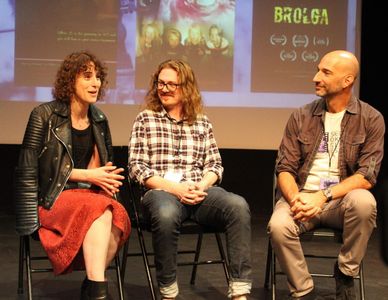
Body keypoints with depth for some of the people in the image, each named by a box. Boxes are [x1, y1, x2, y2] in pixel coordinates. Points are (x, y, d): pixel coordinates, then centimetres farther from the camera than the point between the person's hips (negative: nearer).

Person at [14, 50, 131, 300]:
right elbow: (29, 168, -9)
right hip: (52, 200, -4)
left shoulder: (99, 120, 12)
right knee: (99, 210, -35)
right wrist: (86, 175, -13)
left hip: (90, 194, 5)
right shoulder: (45, 115, -4)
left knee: (118, 214, -30)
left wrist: (107, 178, -1)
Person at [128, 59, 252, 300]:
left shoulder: (203, 123, 19)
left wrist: (201, 186, -10)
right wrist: (175, 188, -11)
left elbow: (215, 165, 14)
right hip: (161, 191, -2)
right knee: (166, 214, -40)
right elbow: (137, 167, 2)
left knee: (238, 205, -29)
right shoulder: (145, 120, 11)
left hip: (198, 192, 3)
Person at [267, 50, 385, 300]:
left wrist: (323, 196, -23)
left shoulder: (371, 119, -1)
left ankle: (345, 273, -9)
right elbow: (285, 168, 3)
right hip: (302, 195, 1)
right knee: (279, 226, -31)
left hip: (342, 198, -1)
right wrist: (295, 199, -20)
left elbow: (367, 176, -10)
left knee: (363, 202, -35)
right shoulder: (301, 117, 6)